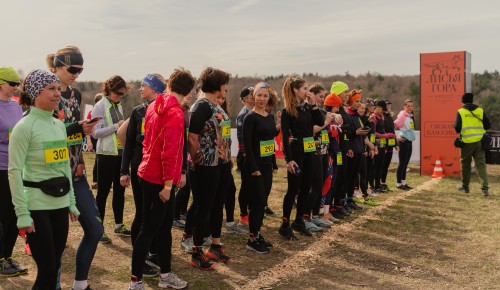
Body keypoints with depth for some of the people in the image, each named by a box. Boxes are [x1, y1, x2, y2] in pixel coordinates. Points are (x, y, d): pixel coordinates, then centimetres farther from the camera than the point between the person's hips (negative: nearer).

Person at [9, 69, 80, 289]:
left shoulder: (59, 125, 10)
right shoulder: (25, 126, -10)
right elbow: (14, 171, -13)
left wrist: (72, 202, 15)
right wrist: (22, 213, -15)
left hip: (59, 204, 7)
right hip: (37, 205, -6)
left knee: (54, 266, 12)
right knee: (47, 269, -2)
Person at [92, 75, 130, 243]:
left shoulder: (119, 106, 12)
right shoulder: (100, 107, -8)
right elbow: (95, 133, -16)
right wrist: (116, 126, -20)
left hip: (120, 152, 7)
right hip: (106, 154, -7)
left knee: (119, 190, 13)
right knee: (103, 191, 0)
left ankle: (119, 225, 25)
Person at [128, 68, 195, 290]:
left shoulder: (154, 106, 8)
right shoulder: (175, 113, -18)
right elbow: (170, 151, -23)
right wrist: (168, 183, -20)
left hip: (150, 174, 9)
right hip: (160, 180, -9)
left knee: (164, 226, 16)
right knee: (149, 230, 0)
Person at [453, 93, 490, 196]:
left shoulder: (460, 112, -4)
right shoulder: (480, 111, 4)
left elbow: (457, 128, -9)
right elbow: (487, 125, 5)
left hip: (467, 142, -2)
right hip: (479, 141, 2)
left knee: (465, 164, 14)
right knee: (481, 164, 2)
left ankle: (465, 186, 24)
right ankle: (485, 188, -9)